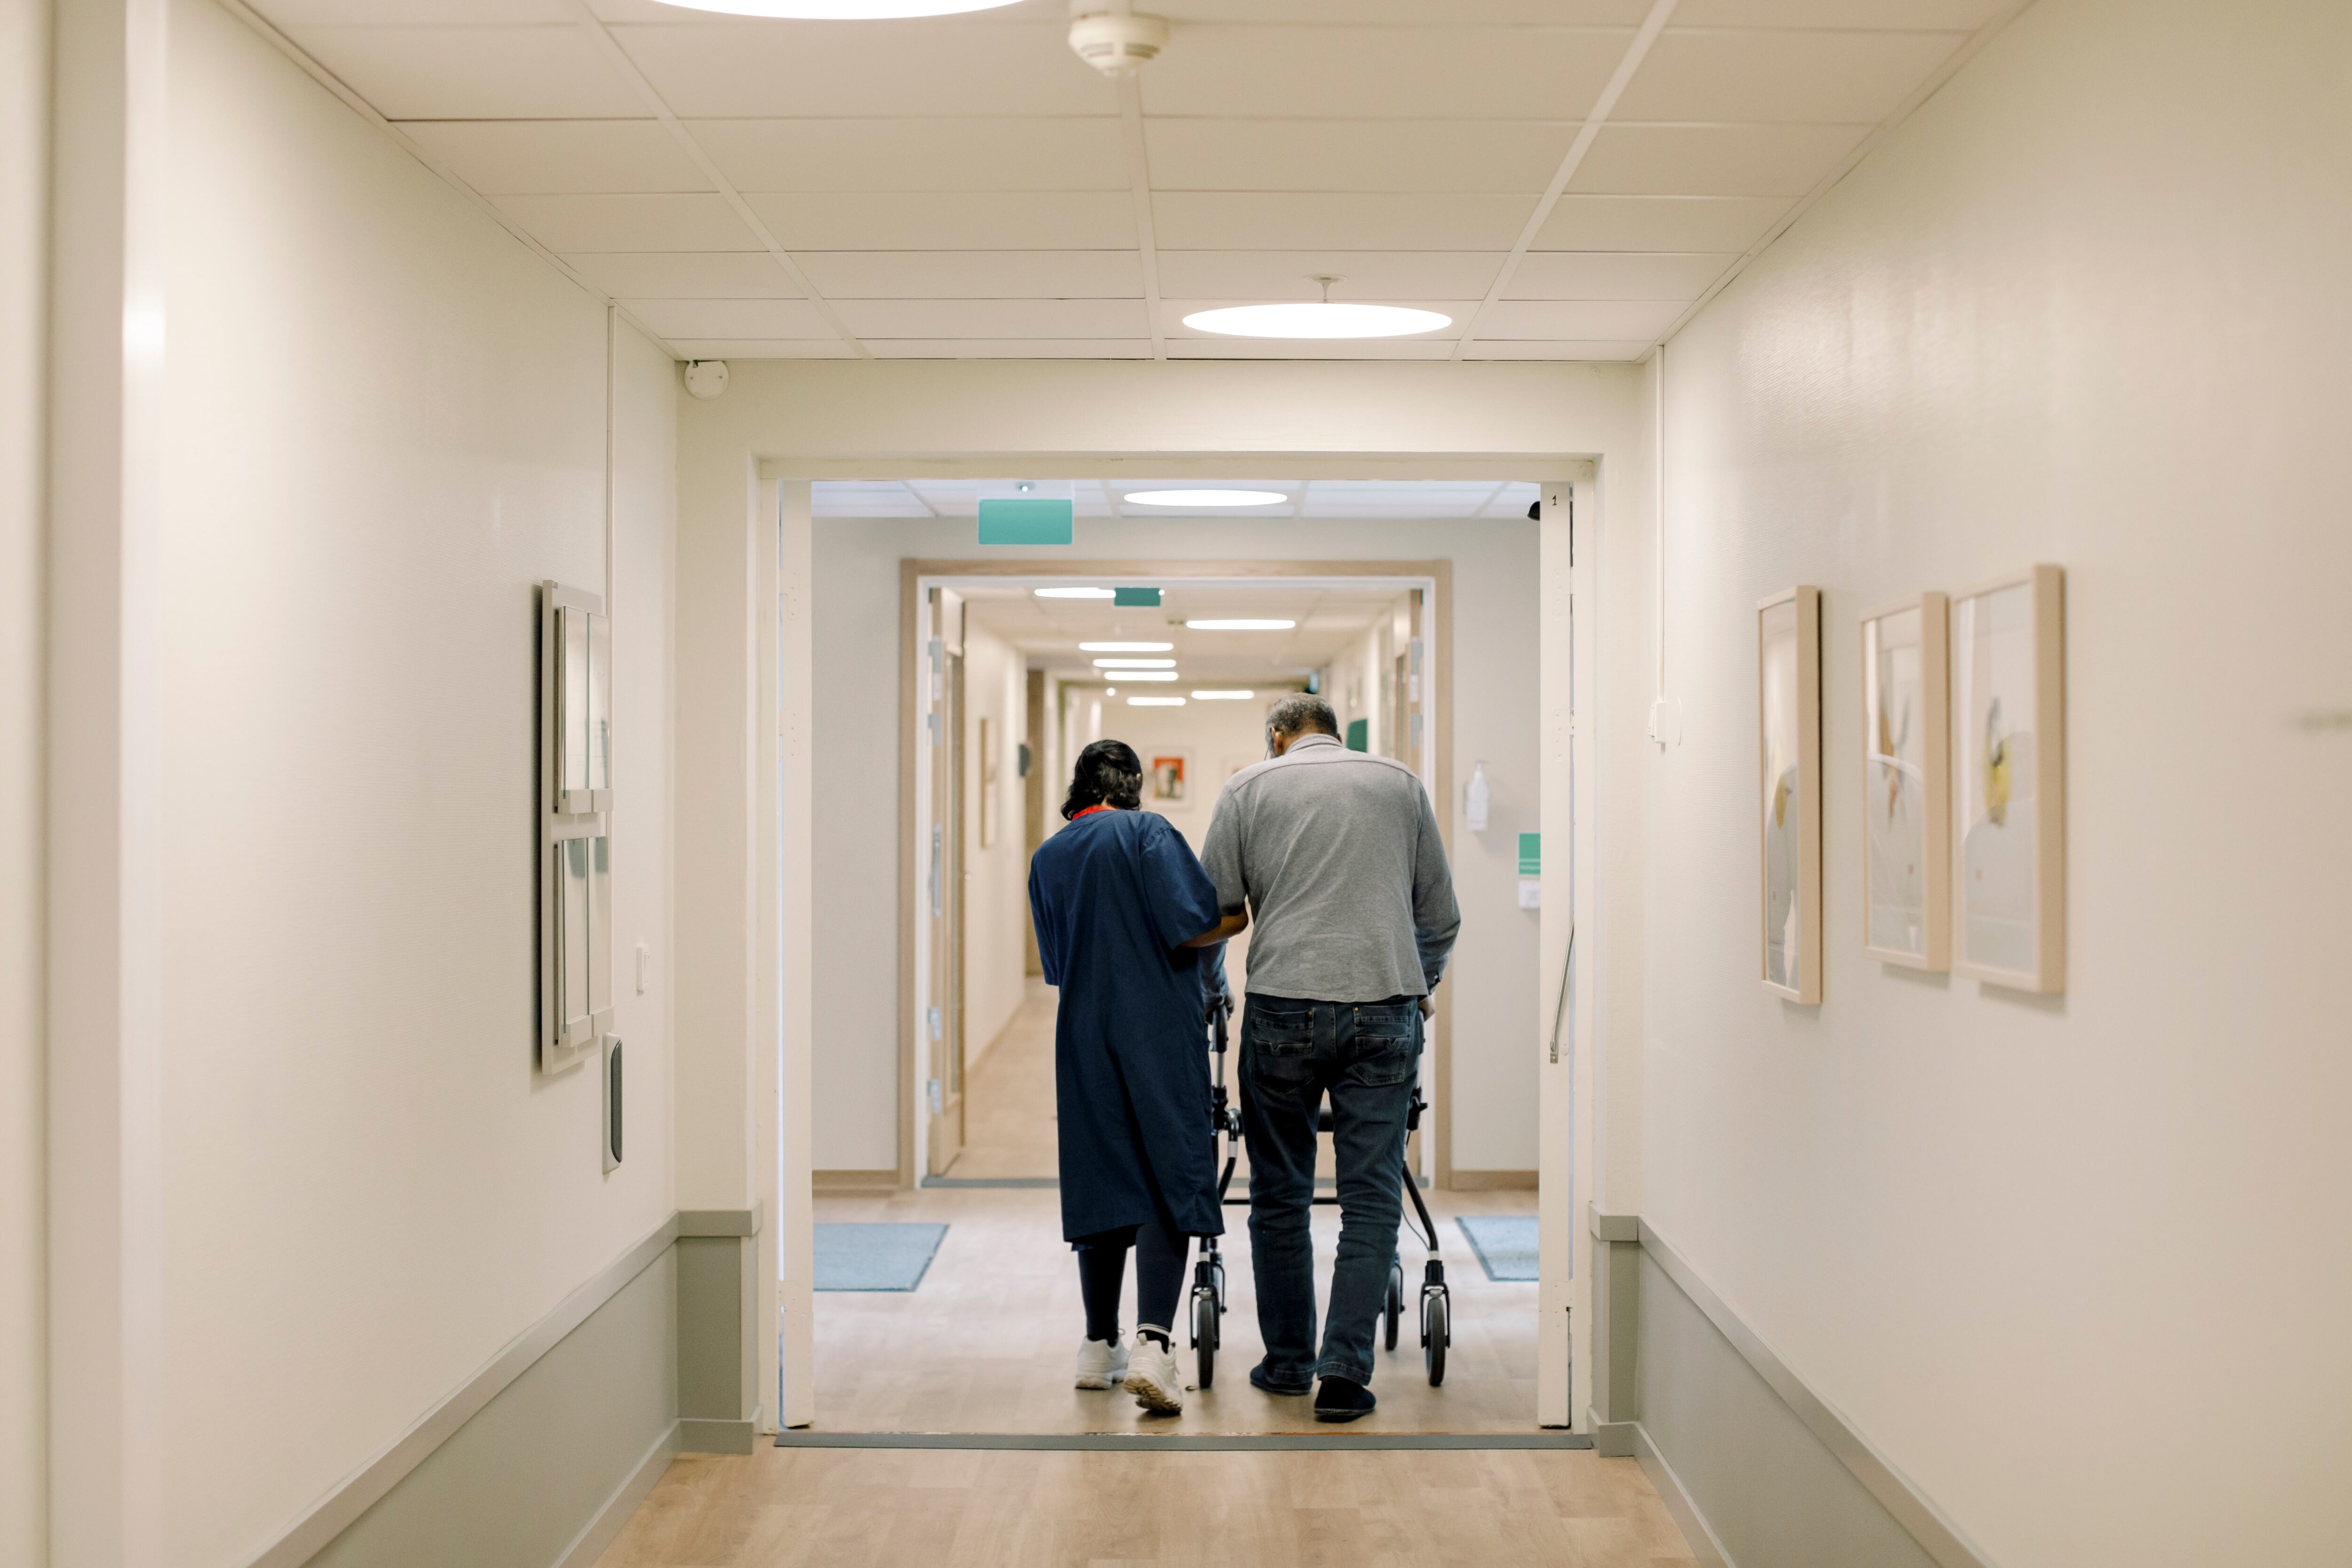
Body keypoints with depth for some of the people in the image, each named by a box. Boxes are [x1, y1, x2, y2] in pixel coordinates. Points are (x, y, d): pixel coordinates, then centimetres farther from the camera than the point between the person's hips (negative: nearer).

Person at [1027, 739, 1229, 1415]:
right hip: (1161, 1034, -5)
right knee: (1172, 1181, -5)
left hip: (1082, 1037, 5)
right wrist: (1212, 978, 5)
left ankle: (1101, 1346, 20)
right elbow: (1196, 921, -14)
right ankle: (1152, 1344, -18)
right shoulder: (1146, 831, -4)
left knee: (1101, 1183, 13)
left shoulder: (1046, 858, 13)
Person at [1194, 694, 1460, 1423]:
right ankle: (1345, 1373, -3)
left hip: (1283, 1006, -1)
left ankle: (1288, 1362, 19)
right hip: (1385, 1009, 1)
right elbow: (1441, 916, 16)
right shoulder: (1400, 781, 15)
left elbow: (1218, 912, 5)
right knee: (1371, 1196, 3)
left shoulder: (1249, 786, 10)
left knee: (1280, 1193, 12)